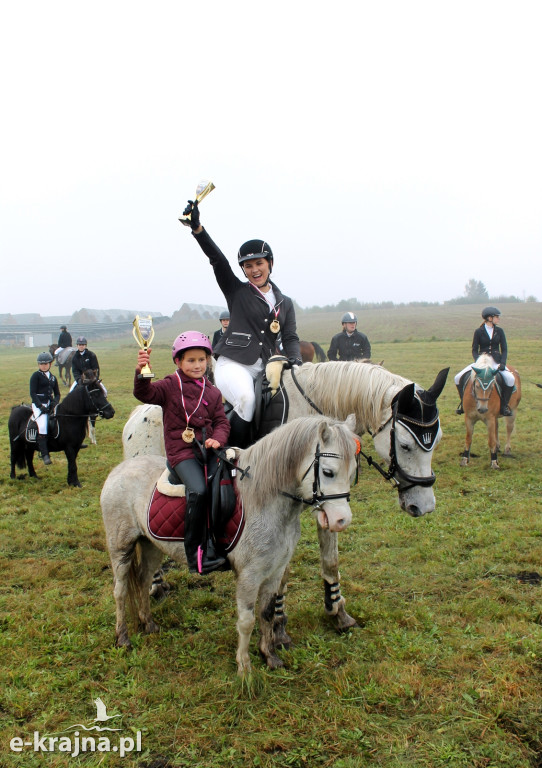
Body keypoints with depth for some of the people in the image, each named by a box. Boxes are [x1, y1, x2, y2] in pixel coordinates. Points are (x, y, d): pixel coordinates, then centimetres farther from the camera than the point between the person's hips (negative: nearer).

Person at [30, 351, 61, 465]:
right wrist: (40, 406, -17)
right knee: (42, 426, -24)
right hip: (38, 404, -6)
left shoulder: (53, 377, 16)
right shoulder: (36, 375, 0)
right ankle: (44, 454, -25)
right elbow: (32, 393, -7)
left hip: (50, 404, 6)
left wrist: (55, 402, -4)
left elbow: (57, 394, 18)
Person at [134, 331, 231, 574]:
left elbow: (222, 422, 14)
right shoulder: (170, 386, 4)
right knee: (198, 491, -27)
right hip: (181, 452, -5)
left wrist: (217, 439, -7)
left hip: (208, 449, 6)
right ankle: (195, 555, -21)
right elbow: (145, 393, -11)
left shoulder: (212, 392, 17)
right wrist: (141, 371, -30)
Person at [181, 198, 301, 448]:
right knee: (247, 399, -31)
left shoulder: (285, 303, 20)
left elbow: (290, 337, 11)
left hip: (265, 367, 5)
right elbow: (217, 259, -3)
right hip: (233, 363, -5)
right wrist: (196, 227, -16)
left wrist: (295, 361, -11)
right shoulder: (236, 291, 10)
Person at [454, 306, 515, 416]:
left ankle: (504, 404, -11)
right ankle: (463, 403, 4)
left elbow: (504, 349, 5)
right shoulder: (479, 332, 0)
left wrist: (502, 363, -11)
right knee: (458, 378, -16)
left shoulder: (499, 331, 6)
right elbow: (474, 350, 2)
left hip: (496, 361, 0)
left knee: (510, 379, -29)